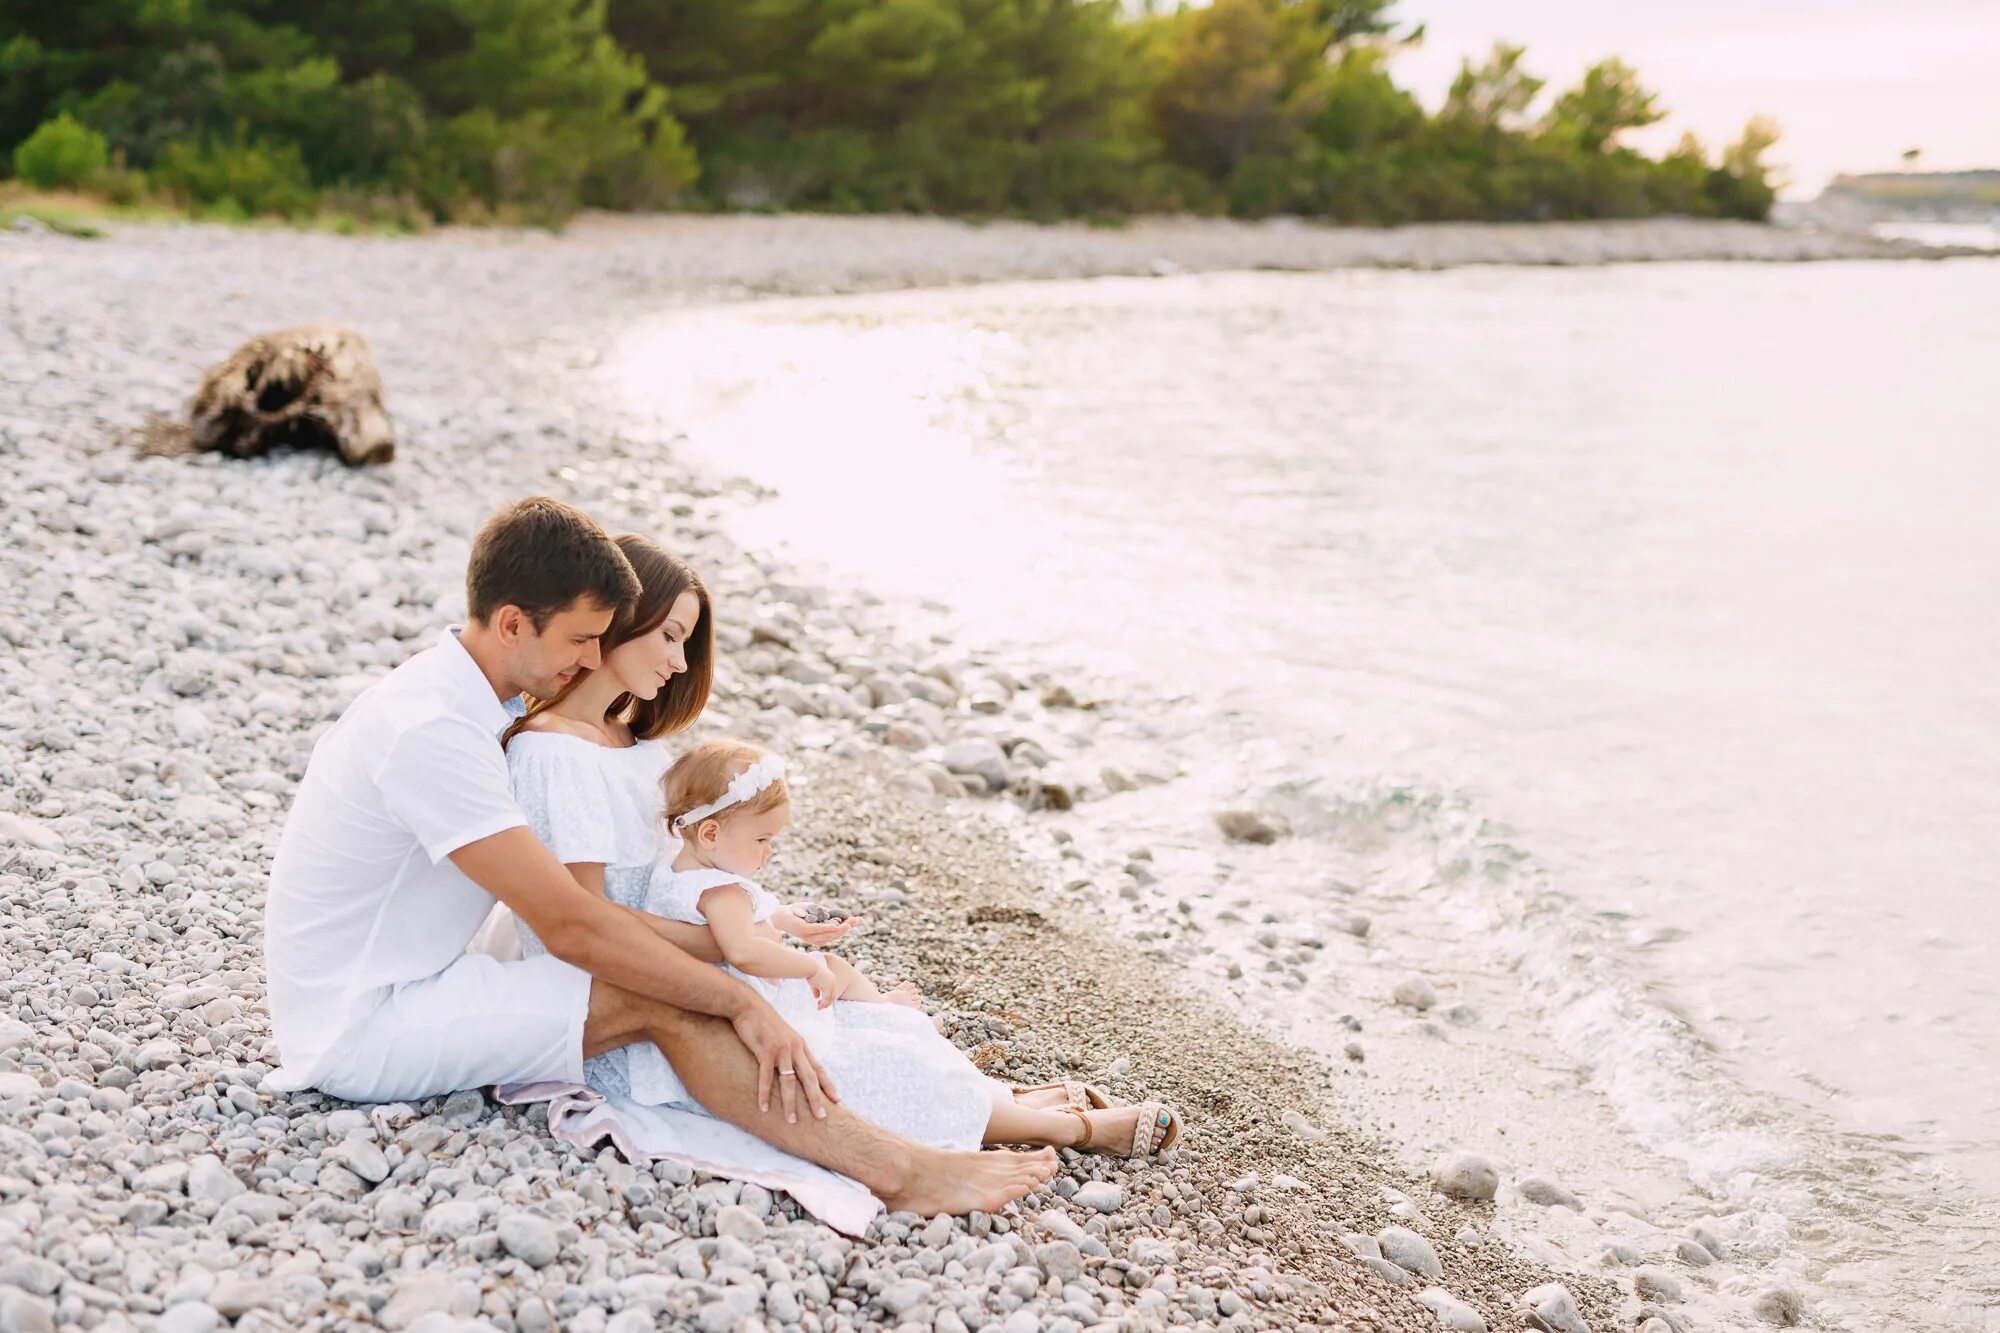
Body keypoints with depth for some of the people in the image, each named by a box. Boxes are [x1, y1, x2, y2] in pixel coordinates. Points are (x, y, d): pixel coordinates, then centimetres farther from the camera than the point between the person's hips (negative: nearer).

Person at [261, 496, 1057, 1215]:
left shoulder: (456, 702, 6)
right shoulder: (429, 729, -25)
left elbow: (563, 903, 5)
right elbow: (570, 927, -27)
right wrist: (741, 1001, -21)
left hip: (392, 992, 9)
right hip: (355, 1031, -9)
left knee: (663, 970, 1)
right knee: (658, 1002, -21)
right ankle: (894, 1170, -21)